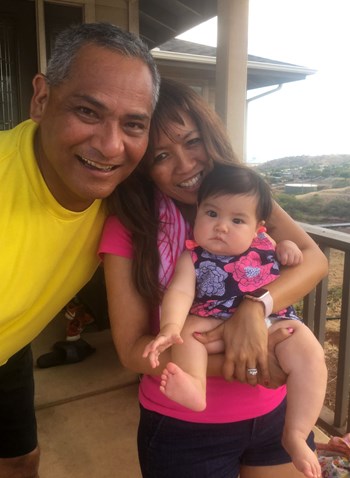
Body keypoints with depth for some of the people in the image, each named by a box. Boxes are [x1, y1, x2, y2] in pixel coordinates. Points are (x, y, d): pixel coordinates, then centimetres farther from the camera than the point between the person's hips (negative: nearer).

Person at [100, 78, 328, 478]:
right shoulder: (126, 231, -15)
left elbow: (314, 259, -13)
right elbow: (132, 349, -16)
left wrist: (255, 307, -32)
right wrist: (231, 365, -28)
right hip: (183, 428, -3)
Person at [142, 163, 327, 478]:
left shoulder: (264, 243, 8)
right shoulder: (193, 257, 0)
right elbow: (180, 292, -16)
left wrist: (288, 249, 2)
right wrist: (171, 327, -35)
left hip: (272, 323, 2)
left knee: (309, 351, -22)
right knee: (189, 329, -25)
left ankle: (296, 435, -13)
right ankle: (194, 387, -47)